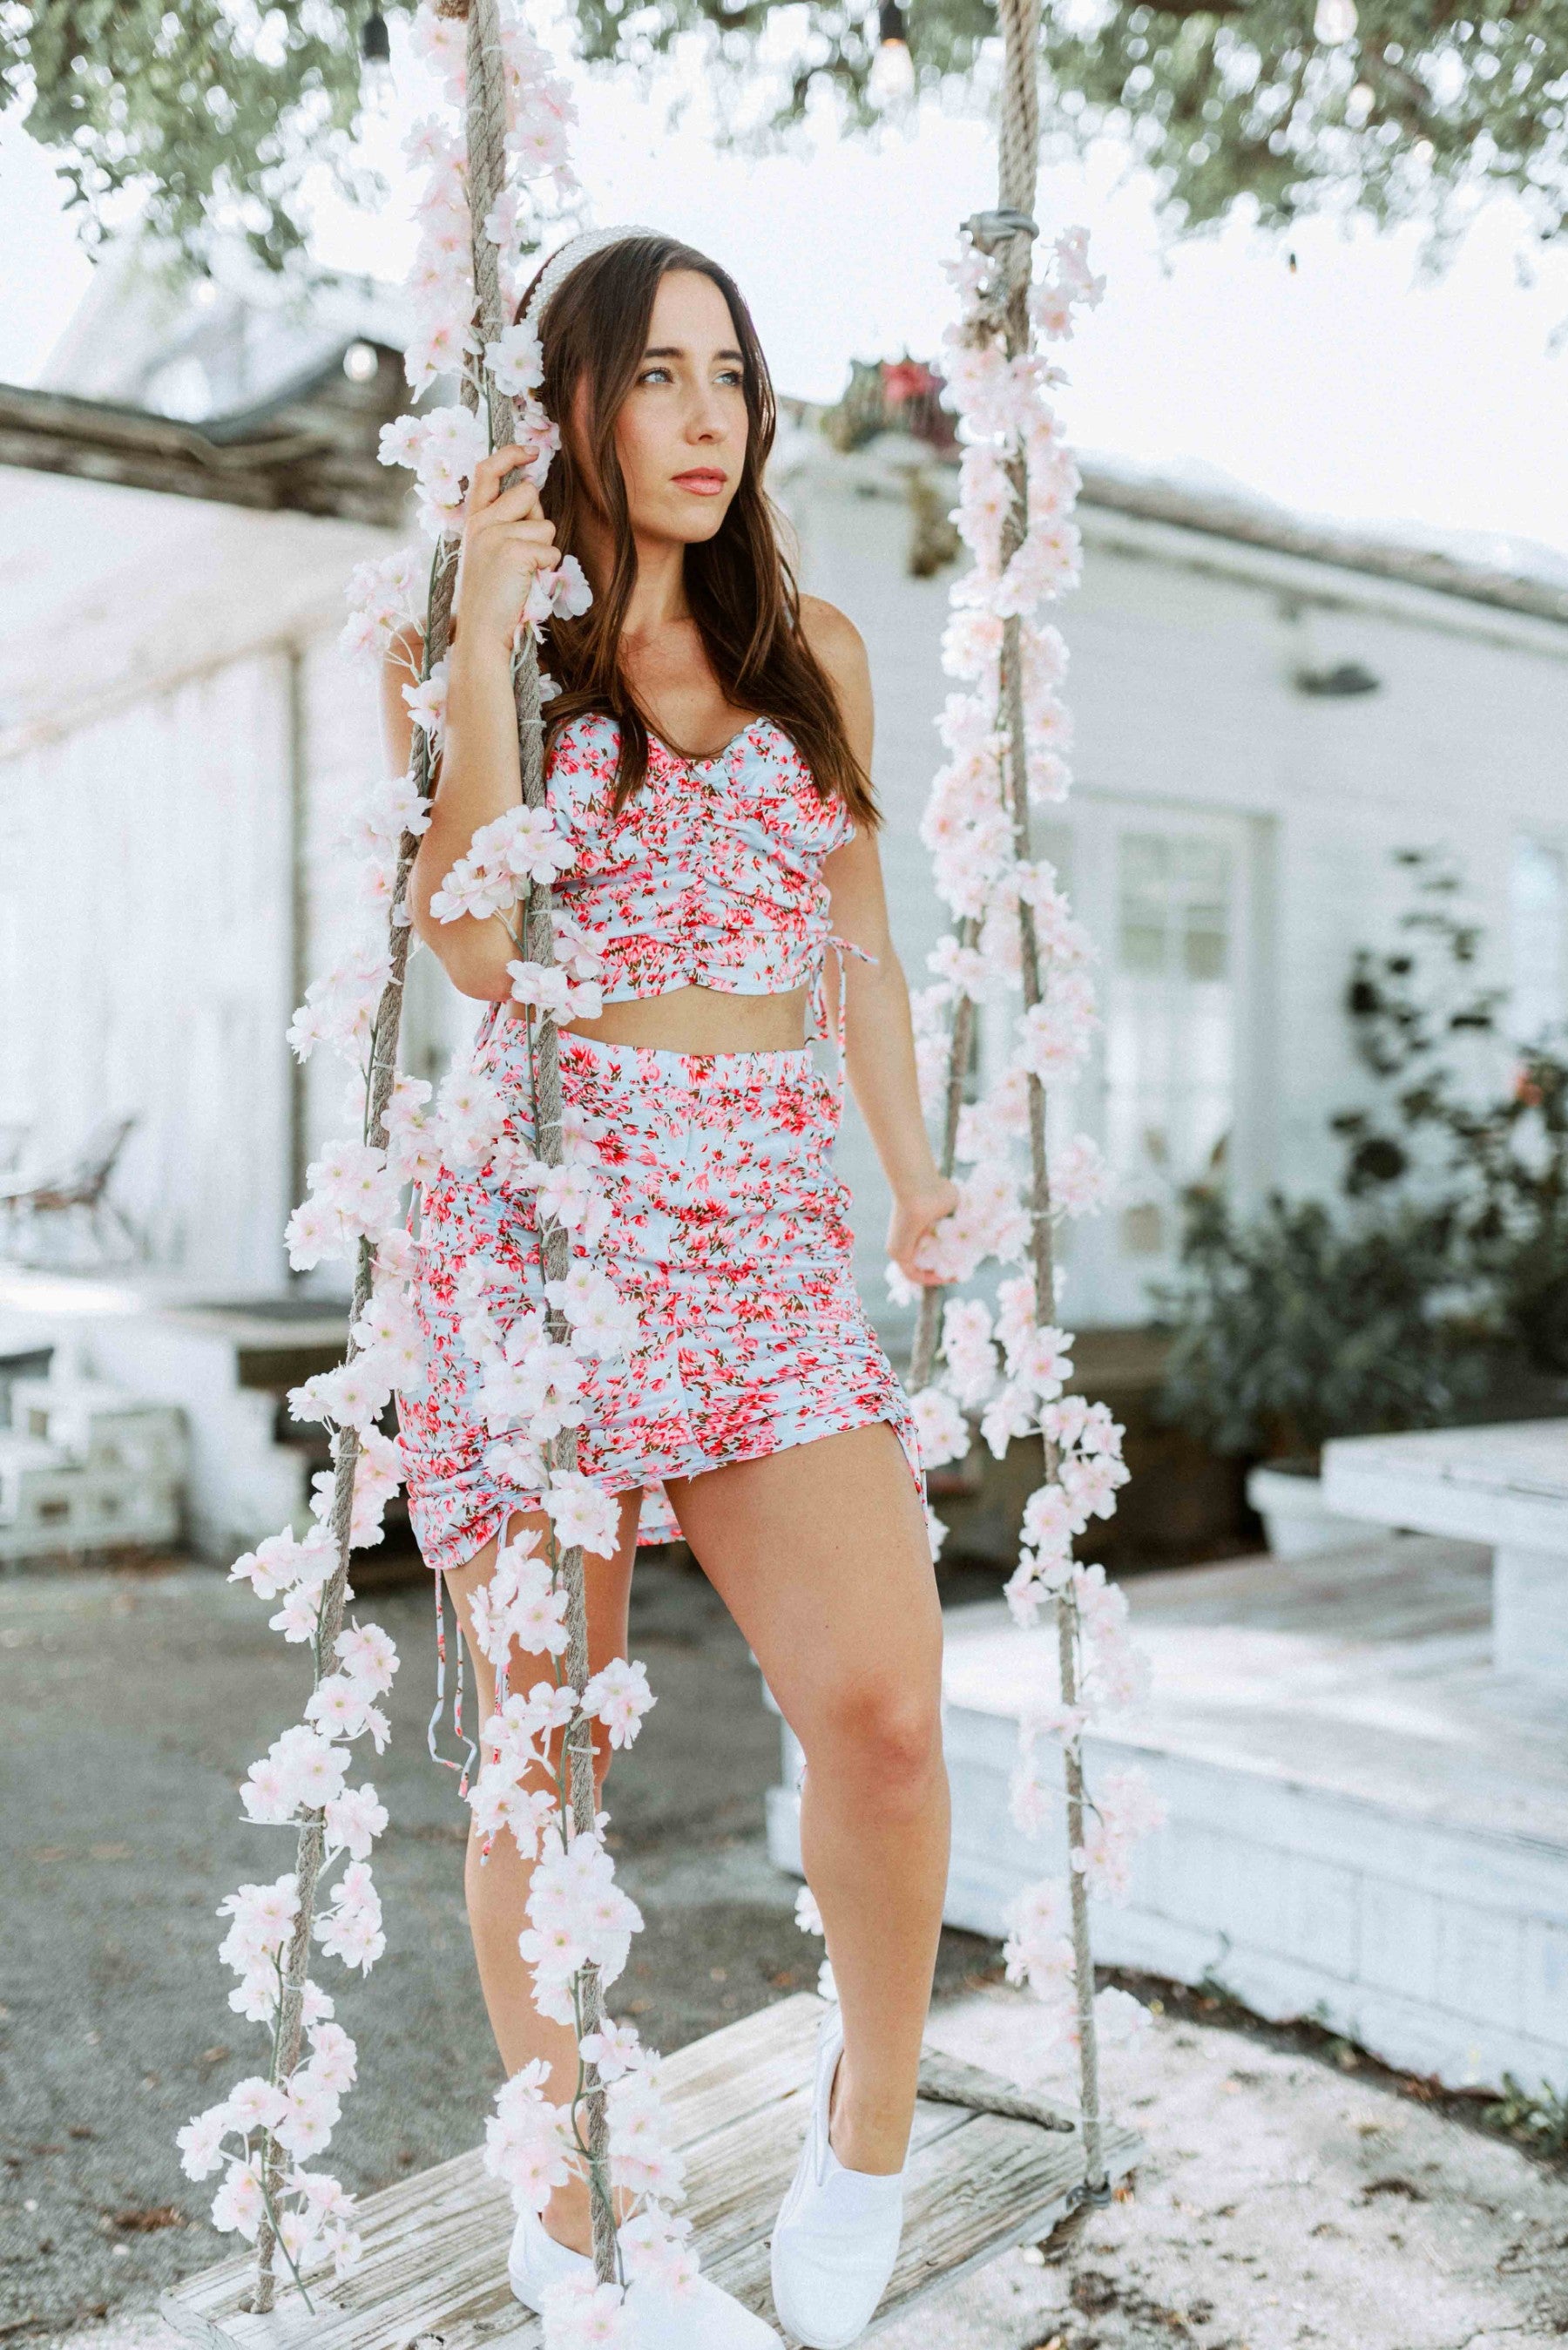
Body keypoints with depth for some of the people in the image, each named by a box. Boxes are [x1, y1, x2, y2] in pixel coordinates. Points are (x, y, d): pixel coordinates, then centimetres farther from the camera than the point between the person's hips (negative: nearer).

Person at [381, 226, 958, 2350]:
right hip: (534, 1222, -2)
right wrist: (489, 642, -13)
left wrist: (913, 1175, 17)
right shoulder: (461, 652, 6)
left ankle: (870, 2101, 15)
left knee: (882, 1702, -15)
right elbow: (475, 943, -9)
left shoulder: (816, 652, 15)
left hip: (768, 1235, 2)